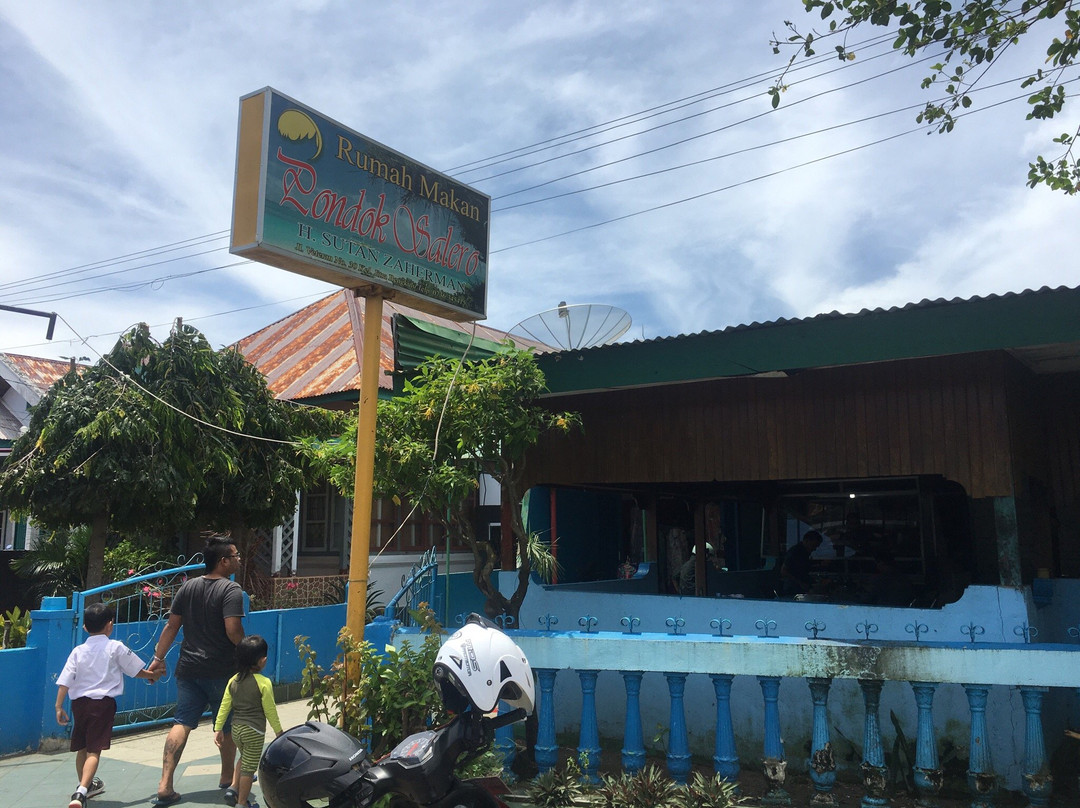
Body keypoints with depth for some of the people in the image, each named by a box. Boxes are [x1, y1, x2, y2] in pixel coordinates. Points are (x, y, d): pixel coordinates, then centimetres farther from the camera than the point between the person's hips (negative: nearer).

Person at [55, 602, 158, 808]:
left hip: (79, 702, 5)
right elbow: (136, 671, 5)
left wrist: (59, 707, 7)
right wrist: (152, 675, 23)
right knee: (94, 750, -6)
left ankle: (87, 784, 39)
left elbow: (64, 682, 1)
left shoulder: (78, 651, 5)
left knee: (81, 747, 20)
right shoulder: (116, 648, -3)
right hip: (103, 702, -4)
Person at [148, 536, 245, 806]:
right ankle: (227, 776, 29)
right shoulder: (231, 590, -15)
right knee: (228, 725, 13)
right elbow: (233, 630, -24)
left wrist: (158, 657, 15)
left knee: (181, 723, 6)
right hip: (221, 671, -5)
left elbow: (171, 626, 7)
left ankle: (165, 784, -1)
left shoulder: (188, 587, 5)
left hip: (188, 669, 5)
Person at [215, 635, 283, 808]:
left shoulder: (233, 681, -1)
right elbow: (270, 711, -10)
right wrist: (279, 731, 2)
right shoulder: (264, 683, -17)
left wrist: (218, 728, 12)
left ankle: (234, 787, 22)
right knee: (249, 767, 6)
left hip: (236, 729, 6)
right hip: (254, 731, -6)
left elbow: (224, 706, 2)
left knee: (244, 758, 30)